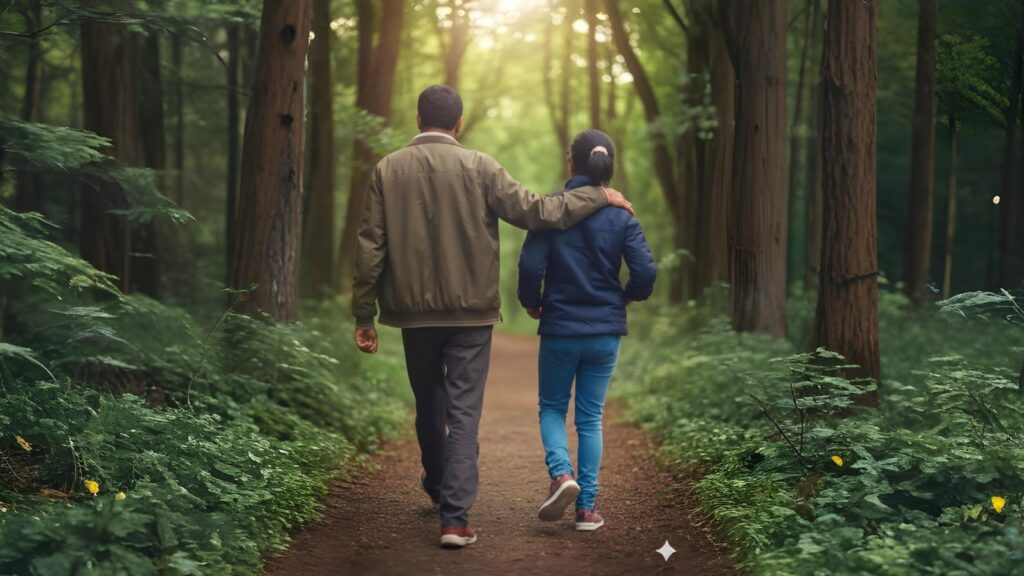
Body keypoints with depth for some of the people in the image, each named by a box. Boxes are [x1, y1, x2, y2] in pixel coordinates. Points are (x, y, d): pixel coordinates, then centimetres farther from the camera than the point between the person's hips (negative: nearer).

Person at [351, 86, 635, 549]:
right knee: (463, 412, 0)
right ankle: (454, 516, -9)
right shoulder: (478, 167, -7)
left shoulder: (388, 170, -1)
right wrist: (598, 196, 3)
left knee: (428, 405, 20)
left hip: (414, 310, 2)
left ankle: (438, 486, 41)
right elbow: (534, 212, -9)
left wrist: (363, 315, 3)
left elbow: (370, 247, -2)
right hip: (470, 311, -2)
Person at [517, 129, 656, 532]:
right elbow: (645, 271, -9)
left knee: (552, 407, 15)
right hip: (605, 331, 2)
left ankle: (561, 473, -11)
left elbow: (531, 265, -14)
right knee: (590, 417, 10)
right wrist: (628, 296, 12)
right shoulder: (620, 215, -3)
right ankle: (587, 507, 9)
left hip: (559, 328, -2)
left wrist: (531, 302, 6)